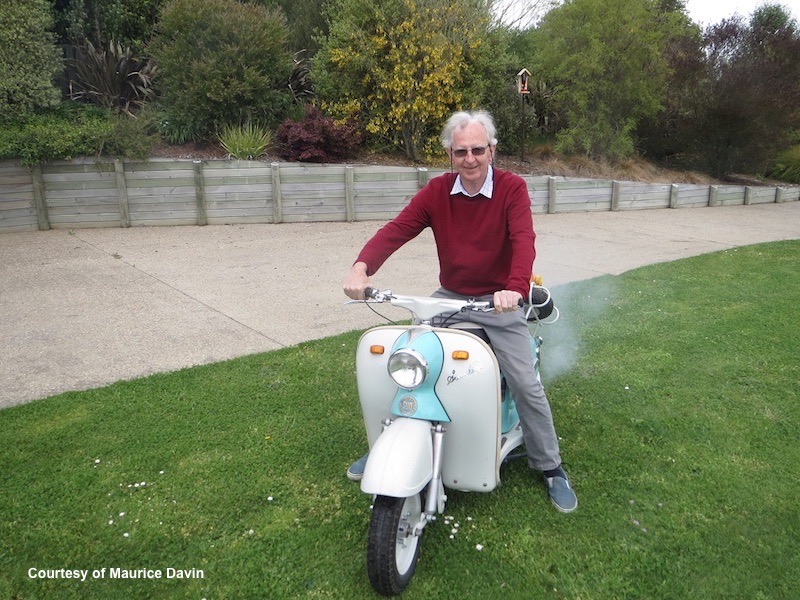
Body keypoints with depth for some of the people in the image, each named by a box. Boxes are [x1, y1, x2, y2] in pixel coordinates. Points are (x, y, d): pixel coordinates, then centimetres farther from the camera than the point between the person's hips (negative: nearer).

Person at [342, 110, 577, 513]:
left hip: (498, 301, -3)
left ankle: (550, 467, 17)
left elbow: (524, 241, -25)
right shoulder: (436, 191, -2)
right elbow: (396, 229, -13)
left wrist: (515, 288, -45)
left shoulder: (512, 188, -10)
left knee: (527, 385, -7)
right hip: (448, 296, 3)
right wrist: (361, 267, -32)